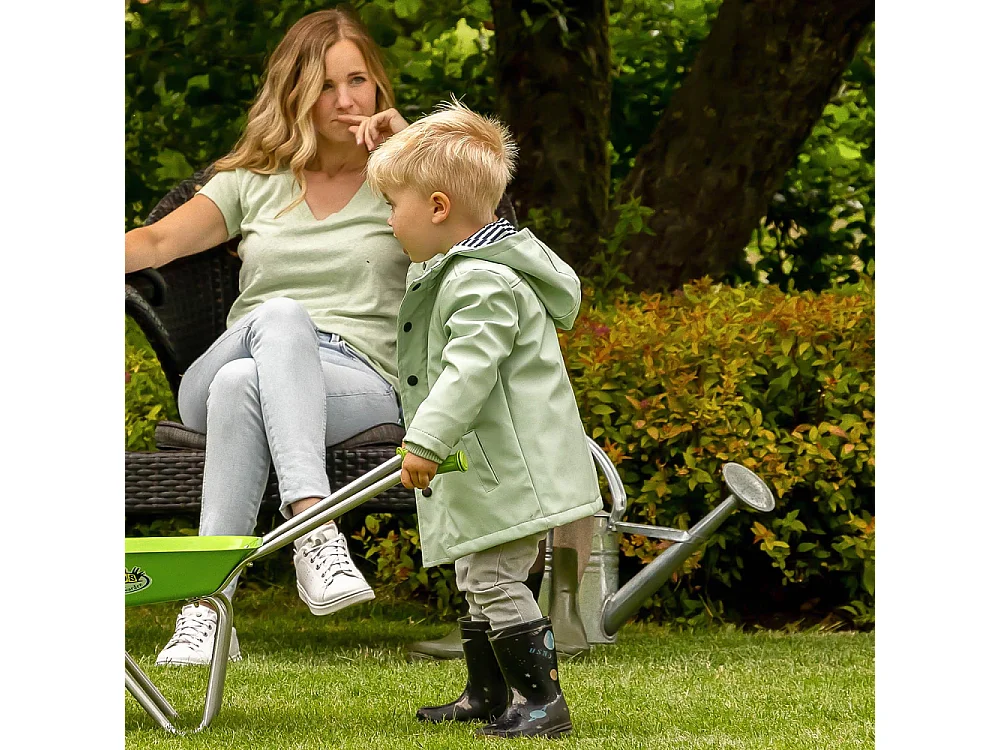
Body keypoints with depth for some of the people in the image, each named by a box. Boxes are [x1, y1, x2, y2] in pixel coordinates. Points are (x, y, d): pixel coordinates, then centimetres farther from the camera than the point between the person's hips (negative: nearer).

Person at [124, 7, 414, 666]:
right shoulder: (255, 182, 22)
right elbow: (157, 242, 9)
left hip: (361, 384, -2)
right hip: (220, 375, 2)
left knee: (242, 384, -37)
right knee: (282, 316, -37)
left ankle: (207, 608, -45)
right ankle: (315, 529, -53)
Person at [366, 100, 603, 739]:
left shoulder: (484, 283, -19)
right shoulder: (458, 267, 14)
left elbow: (469, 369, -26)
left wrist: (426, 440, -27)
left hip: (508, 468, -11)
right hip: (486, 467, 11)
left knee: (493, 579, -11)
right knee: (479, 580, 17)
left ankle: (543, 701, -8)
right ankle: (486, 698, 28)